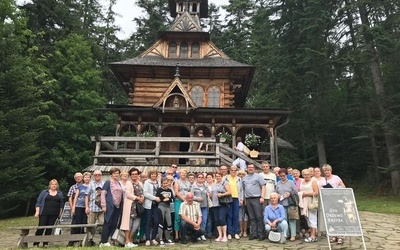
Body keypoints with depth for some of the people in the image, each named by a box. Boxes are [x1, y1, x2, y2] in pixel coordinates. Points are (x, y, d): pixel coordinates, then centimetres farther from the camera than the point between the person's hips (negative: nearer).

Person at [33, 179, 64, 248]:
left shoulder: (60, 194, 12)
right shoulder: (44, 192, 6)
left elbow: (61, 204, 13)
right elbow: (38, 202, 3)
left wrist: (60, 213, 6)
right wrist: (37, 211, -6)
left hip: (54, 214, 2)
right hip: (44, 213, -2)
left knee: (49, 229, 3)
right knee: (41, 227, -5)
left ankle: (45, 243, 11)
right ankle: (36, 243, 8)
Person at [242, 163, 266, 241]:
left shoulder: (258, 176, 2)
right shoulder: (244, 178, 17)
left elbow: (263, 186, -4)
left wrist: (262, 197, -13)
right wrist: (244, 199, 9)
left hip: (256, 199, -5)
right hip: (248, 199, 5)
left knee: (259, 217, -4)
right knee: (251, 218, 9)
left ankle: (261, 234, 3)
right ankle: (253, 233, 15)